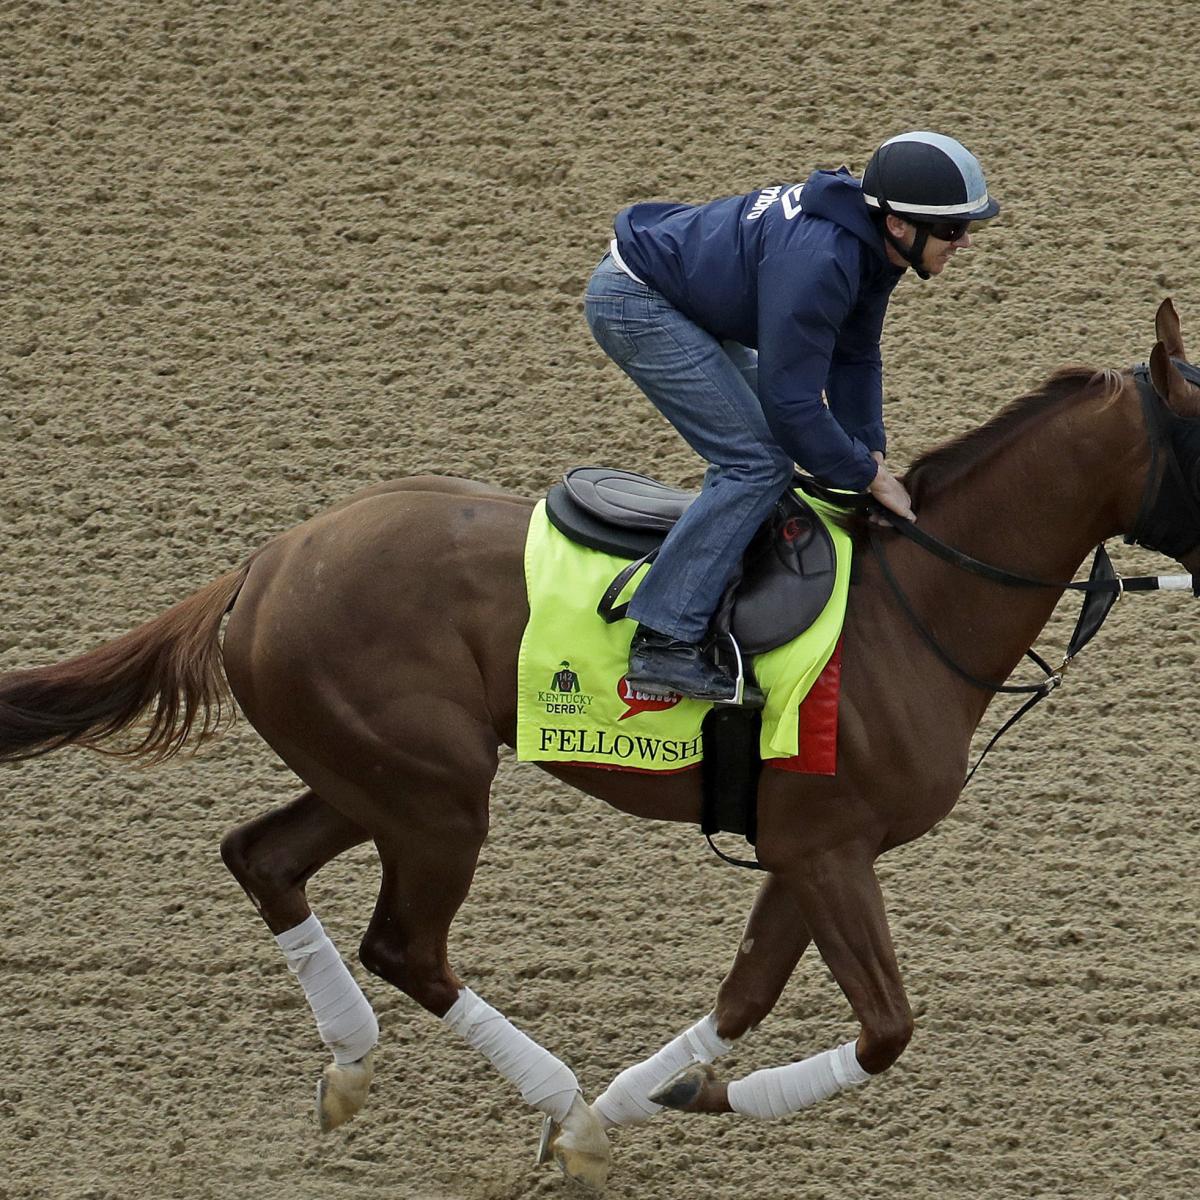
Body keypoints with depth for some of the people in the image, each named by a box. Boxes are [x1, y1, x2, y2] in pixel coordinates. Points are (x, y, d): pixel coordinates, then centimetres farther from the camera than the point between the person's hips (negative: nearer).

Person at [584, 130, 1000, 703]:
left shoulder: (872, 243, -3)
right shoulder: (816, 259, -33)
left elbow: (854, 356, 9)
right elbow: (791, 402, -29)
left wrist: (870, 451, -1)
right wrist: (868, 475, -18)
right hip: (635, 304, -11)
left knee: (764, 437, 21)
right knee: (757, 463, -15)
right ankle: (664, 642, -19)